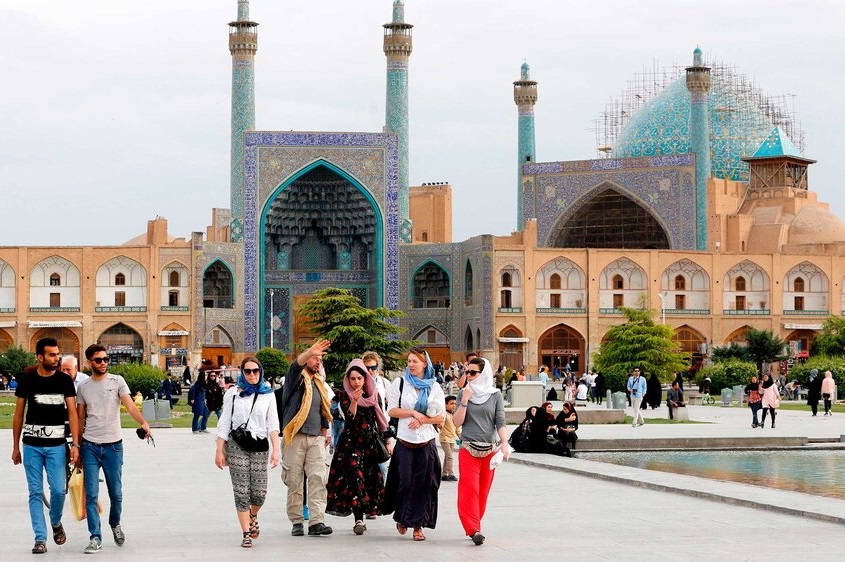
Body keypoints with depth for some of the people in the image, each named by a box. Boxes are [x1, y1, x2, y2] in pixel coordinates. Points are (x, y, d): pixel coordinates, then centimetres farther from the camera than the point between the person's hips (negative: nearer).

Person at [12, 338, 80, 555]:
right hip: (31, 445, 0)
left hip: (56, 445, 0)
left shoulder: (65, 380, 2)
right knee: (35, 492, 0)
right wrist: (15, 447, 8)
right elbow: (18, 414, 8)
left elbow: (72, 413, 0)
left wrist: (75, 444, -8)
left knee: (58, 490, -6)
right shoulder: (26, 380, 2)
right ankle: (40, 539, 5)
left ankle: (56, 523, 24)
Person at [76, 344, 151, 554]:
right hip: (90, 446, 1)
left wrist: (143, 423, -30)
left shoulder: (117, 381, 0)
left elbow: (130, 406, -12)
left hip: (113, 445, -1)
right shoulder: (83, 387, 7)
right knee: (91, 494, -4)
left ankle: (115, 525, 33)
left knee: (116, 493, 6)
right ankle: (95, 537, 1)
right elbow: (80, 419, 12)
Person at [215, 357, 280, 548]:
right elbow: (224, 423, 6)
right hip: (236, 446, -1)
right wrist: (219, 451, 0)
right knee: (242, 492, -5)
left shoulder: (268, 395, 10)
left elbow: (273, 425, 7)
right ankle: (246, 534, 2)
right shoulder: (233, 393, 7)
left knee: (260, 493, -3)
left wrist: (275, 450, -5)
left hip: (260, 446, 1)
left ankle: (253, 516, 31)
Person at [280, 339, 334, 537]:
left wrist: (323, 436, 20)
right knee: (294, 481, -1)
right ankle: (297, 522, 7)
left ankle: (317, 522, -14)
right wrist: (309, 352, -41)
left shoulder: (319, 385, 20)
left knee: (318, 478, -9)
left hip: (316, 439, 5)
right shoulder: (296, 379, 2)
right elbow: (296, 365, -22)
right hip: (295, 437, -5)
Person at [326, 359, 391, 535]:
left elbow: (380, 418, 15)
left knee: (371, 478, 3)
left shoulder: (373, 394, 8)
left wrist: (387, 441, 14)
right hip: (352, 443, -4)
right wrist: (354, 401, -32)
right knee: (355, 478, -14)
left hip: (371, 443, 4)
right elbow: (350, 418, -16)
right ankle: (358, 520, -20)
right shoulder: (344, 396, -2)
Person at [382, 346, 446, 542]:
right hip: (404, 441, -1)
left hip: (427, 442, 1)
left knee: (423, 484, -2)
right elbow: (392, 410, 1)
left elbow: (440, 418, 7)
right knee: (405, 482, -1)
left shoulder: (434, 387, 9)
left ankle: (418, 525, 3)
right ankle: (401, 518, 21)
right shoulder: (400, 383, 7)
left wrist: (422, 420, -8)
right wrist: (413, 412, -10)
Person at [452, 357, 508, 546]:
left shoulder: (495, 395, 5)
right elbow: (457, 422, 0)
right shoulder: (464, 394, 6)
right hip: (468, 449, -1)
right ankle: (473, 529, -17)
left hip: (490, 449, 1)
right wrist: (464, 401, -11)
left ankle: (473, 527, 16)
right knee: (469, 488, -13)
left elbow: (500, 422, -1)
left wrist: (504, 443, -16)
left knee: (483, 491, 5)